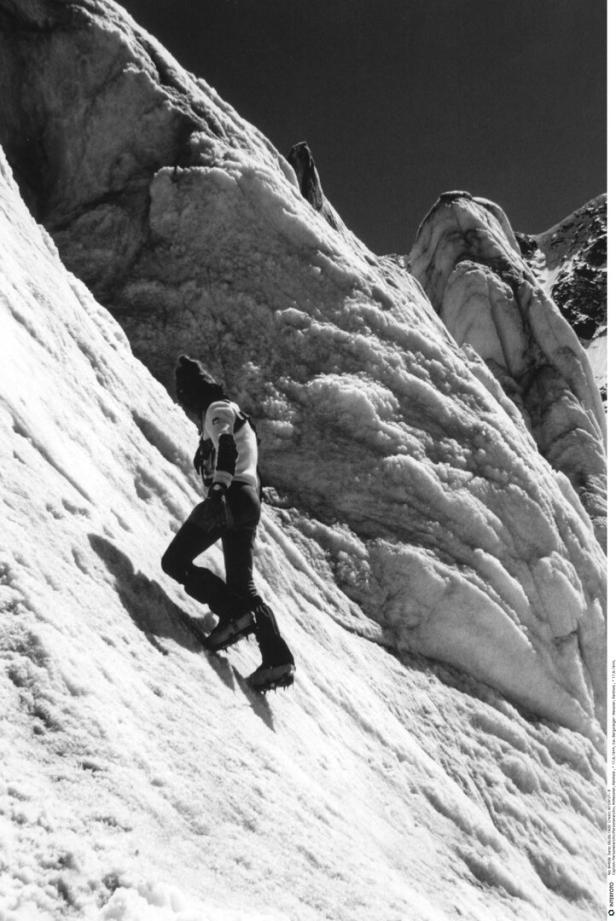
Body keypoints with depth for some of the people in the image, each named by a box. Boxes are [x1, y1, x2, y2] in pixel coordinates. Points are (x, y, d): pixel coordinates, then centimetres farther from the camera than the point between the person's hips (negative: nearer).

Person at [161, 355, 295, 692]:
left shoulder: (217, 411, 1)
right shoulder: (230, 412, 30)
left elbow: (227, 447, -19)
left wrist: (219, 485, -31)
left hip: (230, 496, -10)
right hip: (249, 500, 10)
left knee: (174, 562, 0)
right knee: (242, 585, 8)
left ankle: (234, 613, -13)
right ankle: (278, 658, -3)